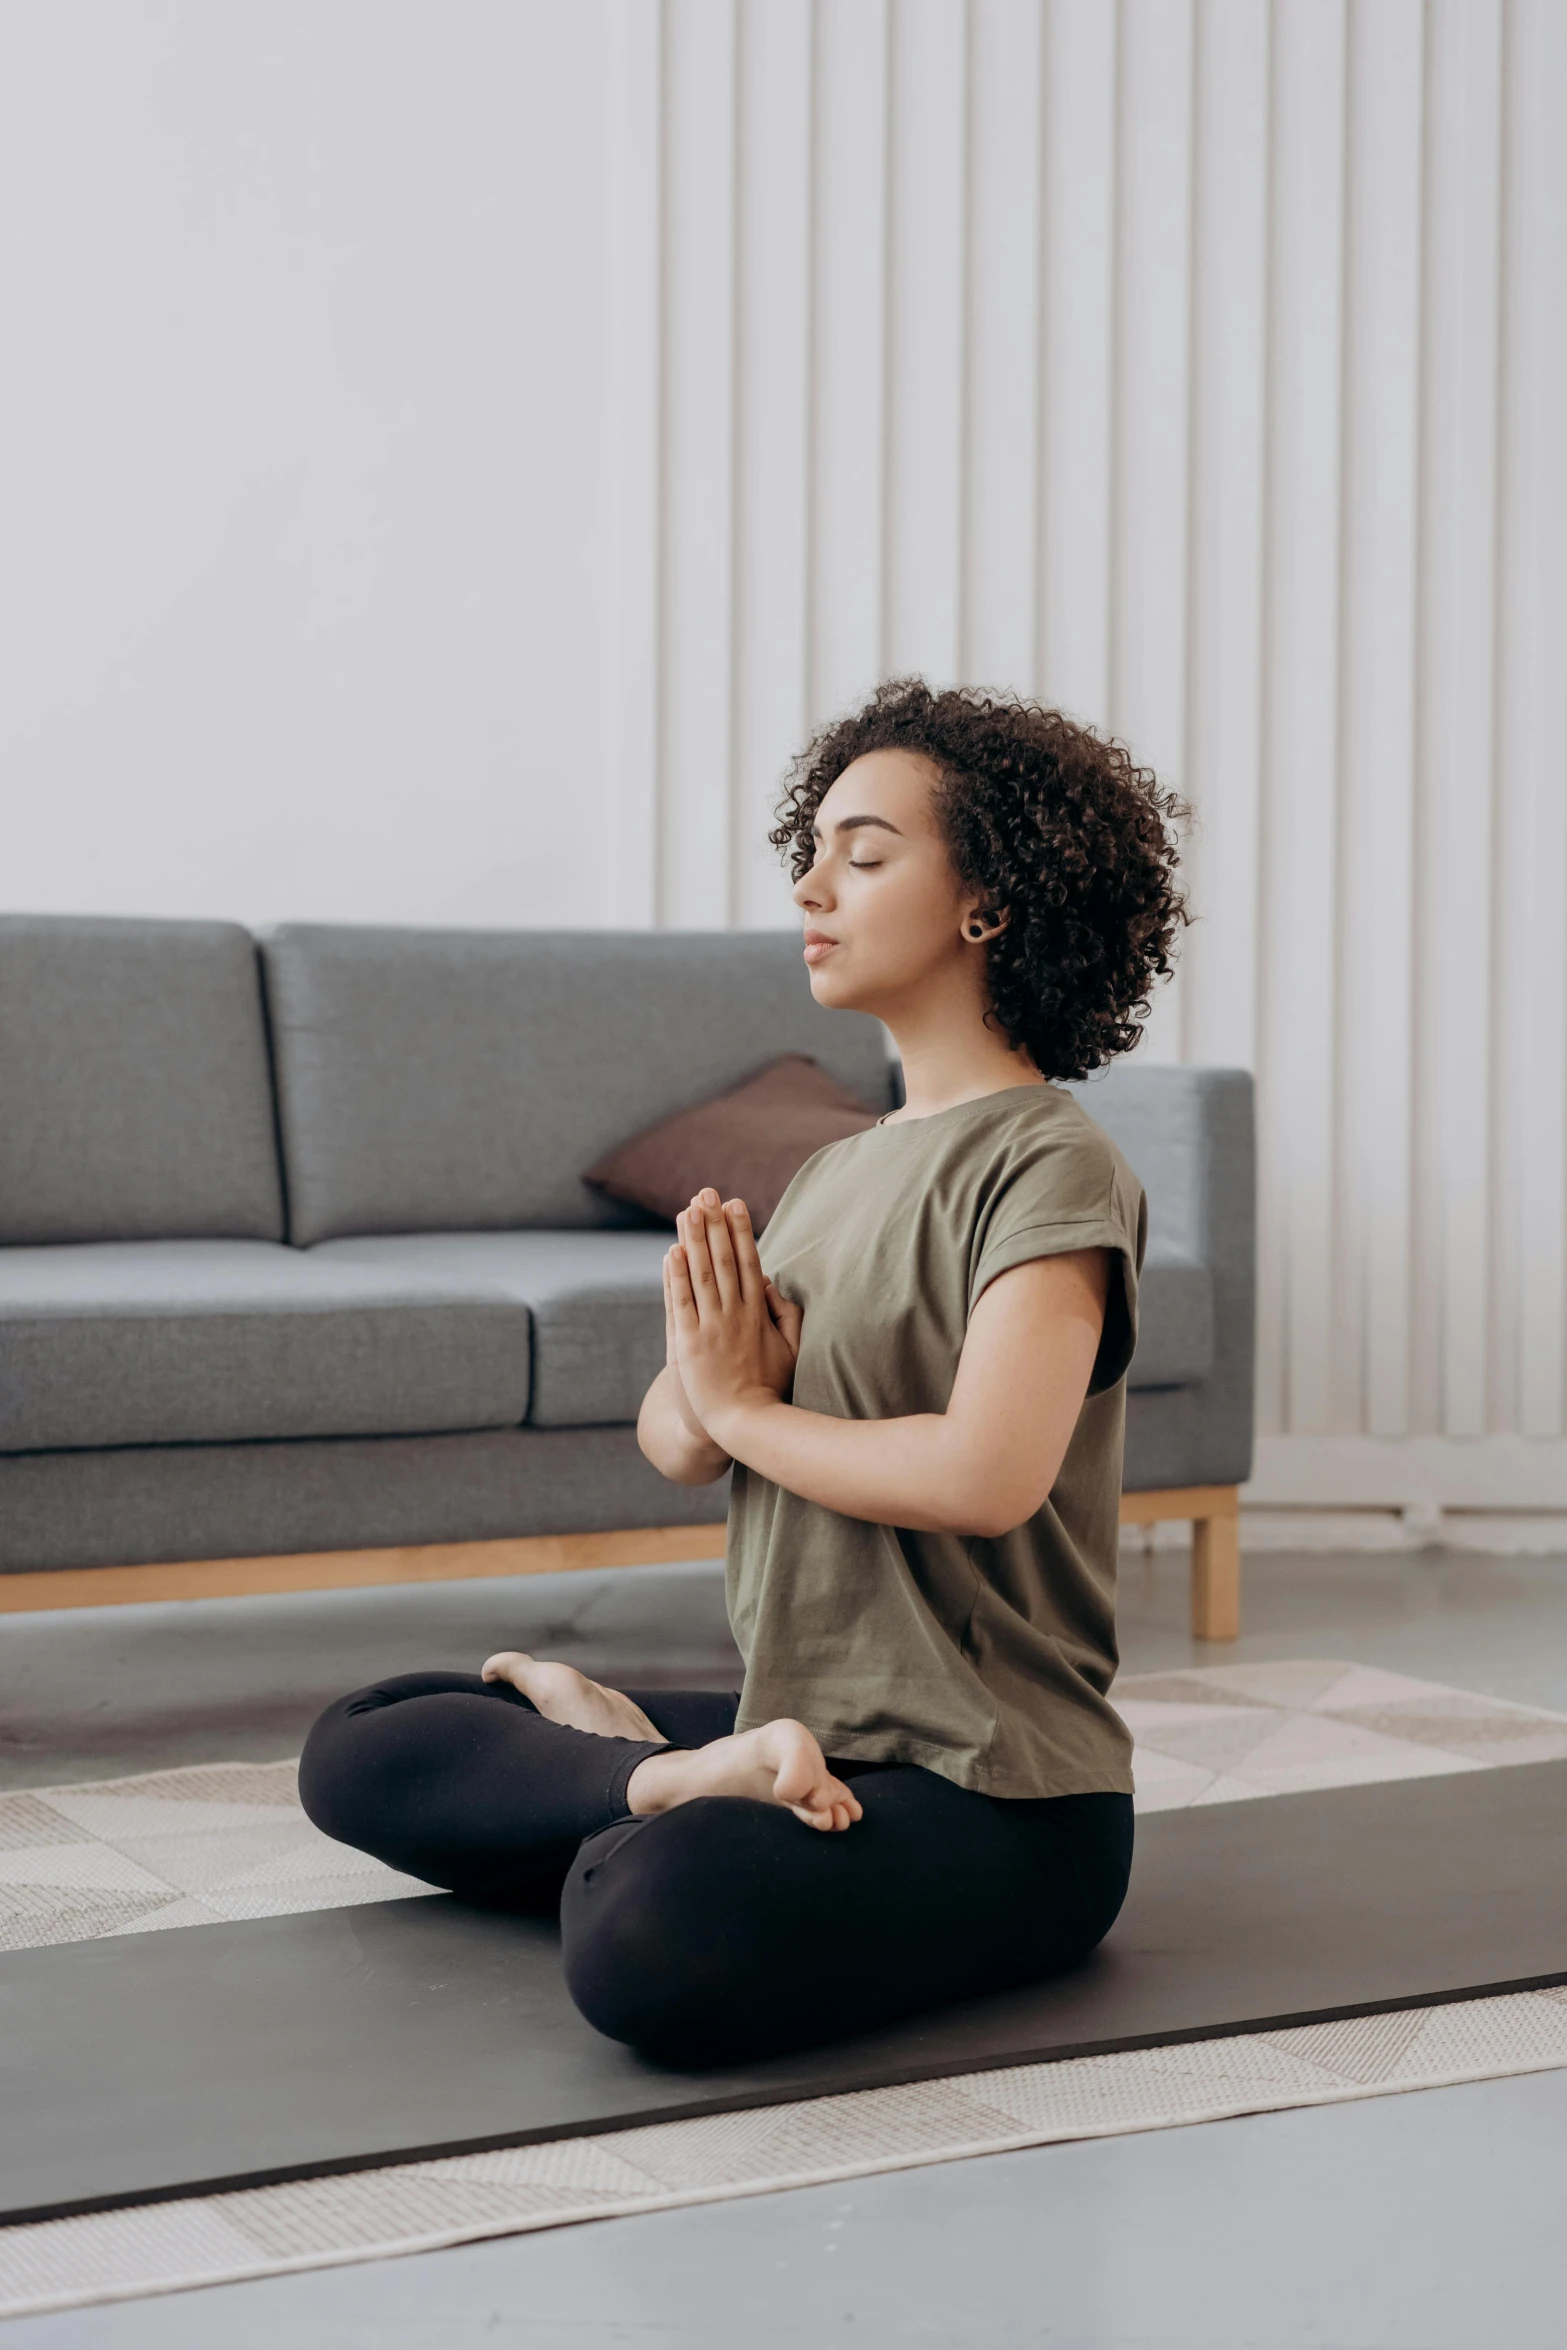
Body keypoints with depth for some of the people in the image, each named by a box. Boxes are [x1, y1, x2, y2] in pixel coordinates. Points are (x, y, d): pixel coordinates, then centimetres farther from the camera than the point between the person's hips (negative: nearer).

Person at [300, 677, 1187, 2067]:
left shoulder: (1052, 1166, -11)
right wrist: (704, 1391, -13)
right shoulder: (839, 1169, 15)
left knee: (655, 1945, -39)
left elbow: (989, 1473, -27)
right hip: (809, 1736, 9)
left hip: (996, 1794, -9)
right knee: (362, 1750, 12)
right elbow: (671, 1442, 12)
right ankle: (678, 1778, -6)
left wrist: (747, 1410, -10)